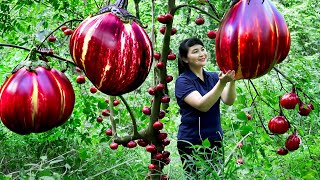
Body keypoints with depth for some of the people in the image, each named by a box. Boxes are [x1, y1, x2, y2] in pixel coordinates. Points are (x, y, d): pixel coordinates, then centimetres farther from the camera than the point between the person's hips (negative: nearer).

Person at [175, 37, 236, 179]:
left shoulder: (214, 77, 7)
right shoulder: (183, 81, -8)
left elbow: (229, 101, -9)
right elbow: (202, 105, -23)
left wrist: (232, 81, -27)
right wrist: (222, 83, -33)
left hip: (215, 141, 4)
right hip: (191, 144, -4)